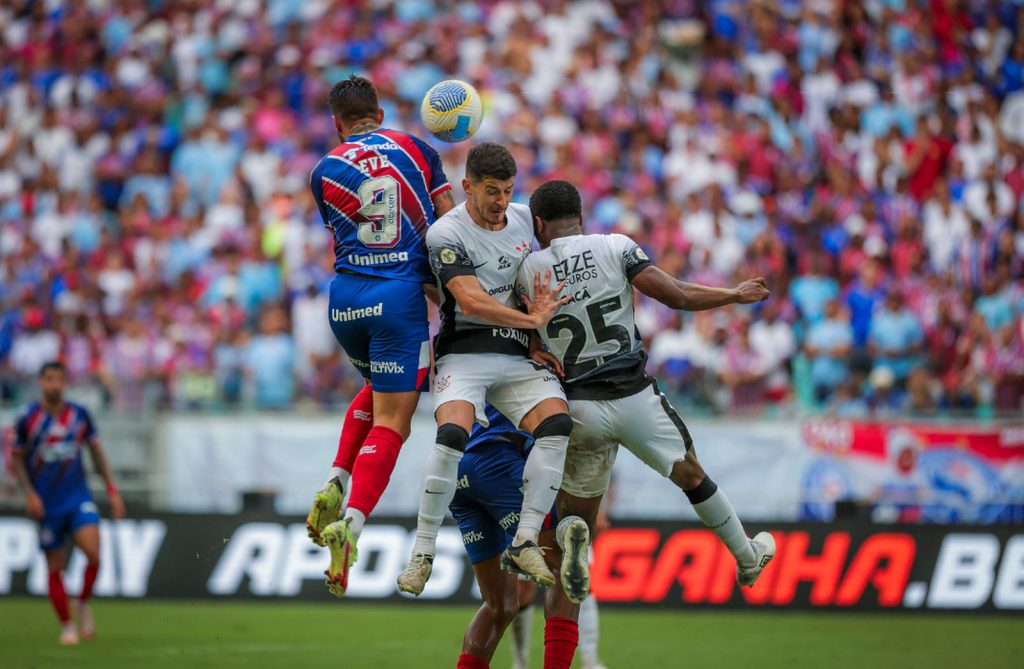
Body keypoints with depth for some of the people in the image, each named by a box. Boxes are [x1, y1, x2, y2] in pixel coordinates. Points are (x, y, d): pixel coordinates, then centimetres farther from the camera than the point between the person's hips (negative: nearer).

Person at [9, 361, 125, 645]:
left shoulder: (79, 414, 1)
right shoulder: (28, 418, -5)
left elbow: (96, 451, 11)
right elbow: (17, 459, 4)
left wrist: (112, 489, 6)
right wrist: (29, 493, -8)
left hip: (78, 496, 1)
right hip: (46, 503, -1)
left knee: (93, 552, -19)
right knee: (55, 567, 2)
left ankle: (83, 604, 7)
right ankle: (67, 625, 18)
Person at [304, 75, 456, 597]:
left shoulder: (323, 172, 8)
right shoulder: (416, 149, 6)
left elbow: (341, 246, 14)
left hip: (345, 299, 3)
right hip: (401, 297, -3)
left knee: (378, 388, 30)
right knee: (391, 424, -2)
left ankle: (336, 483, 13)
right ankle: (352, 523, -22)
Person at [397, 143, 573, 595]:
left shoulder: (524, 217, 11)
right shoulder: (446, 234, -9)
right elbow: (472, 302, -19)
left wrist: (542, 300, 8)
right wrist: (532, 320, -15)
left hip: (518, 356, 5)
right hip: (464, 353, -5)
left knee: (556, 424, -21)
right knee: (452, 435, -30)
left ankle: (523, 544, -17)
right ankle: (422, 553, -17)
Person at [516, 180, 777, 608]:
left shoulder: (529, 271, -3)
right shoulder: (615, 249, -5)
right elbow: (678, 297, -6)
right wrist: (737, 295, 8)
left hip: (580, 407, 0)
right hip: (634, 397, 0)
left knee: (576, 513, 10)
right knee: (692, 476, 23)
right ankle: (747, 559, 37)